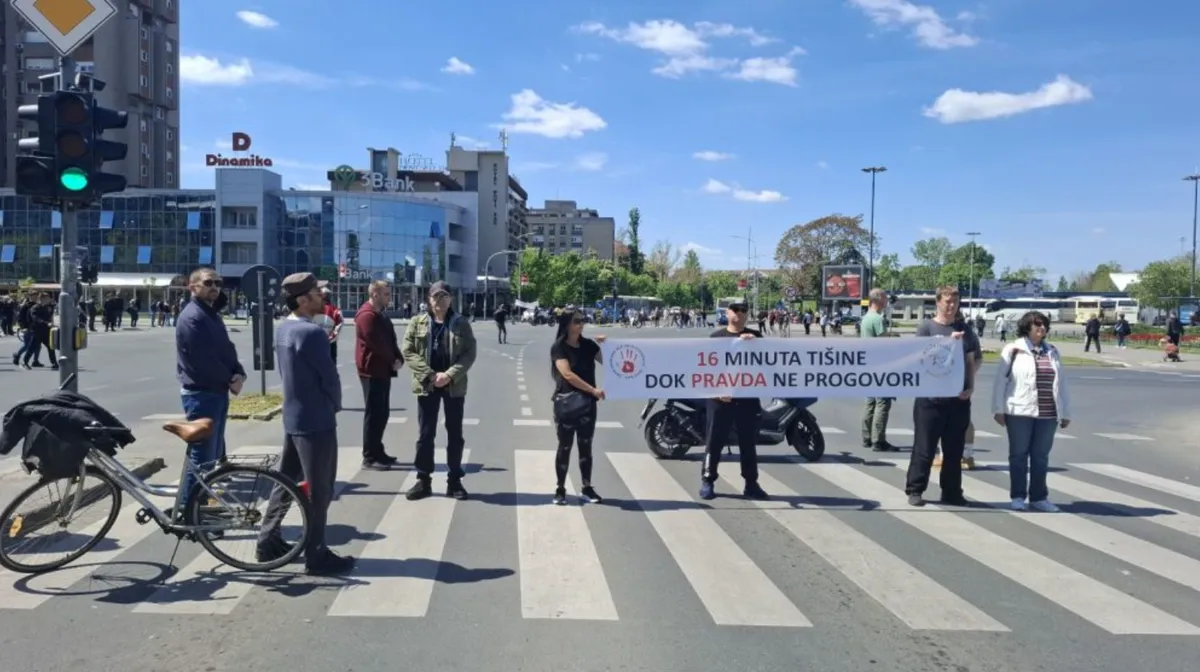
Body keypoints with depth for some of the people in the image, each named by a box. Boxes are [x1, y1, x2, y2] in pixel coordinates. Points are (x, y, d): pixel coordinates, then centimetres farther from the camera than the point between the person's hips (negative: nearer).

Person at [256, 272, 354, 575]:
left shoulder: (283, 329, 8)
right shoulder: (311, 332, -21)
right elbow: (330, 377, -18)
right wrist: (335, 404, 2)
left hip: (293, 418, 9)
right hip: (316, 421, -9)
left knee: (286, 481, 19)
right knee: (318, 490, 0)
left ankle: (268, 541, 27)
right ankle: (316, 556, 8)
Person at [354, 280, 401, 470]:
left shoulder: (380, 314, 15)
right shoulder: (367, 316, -17)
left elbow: (390, 340, 13)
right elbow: (378, 344, -21)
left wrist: (398, 359, -4)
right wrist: (393, 360, -7)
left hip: (382, 370, 10)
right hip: (372, 371, -10)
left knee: (382, 413, 14)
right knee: (374, 414, -5)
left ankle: (377, 452, 22)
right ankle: (369, 457, 1)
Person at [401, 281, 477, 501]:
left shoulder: (461, 324, 2)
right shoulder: (417, 323, 3)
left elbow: (469, 354, -4)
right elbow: (408, 352, -3)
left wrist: (450, 375, -17)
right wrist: (430, 375, -14)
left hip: (454, 386, 0)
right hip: (426, 385, 0)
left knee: (455, 434, 7)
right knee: (425, 434, 6)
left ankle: (454, 480, 17)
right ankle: (423, 480, 15)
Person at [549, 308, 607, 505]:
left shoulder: (588, 344, 7)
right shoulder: (559, 347, -7)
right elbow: (567, 374, -18)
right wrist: (593, 390, -20)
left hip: (587, 402, 4)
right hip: (566, 402, -4)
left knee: (586, 446, 8)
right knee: (565, 446, 3)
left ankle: (587, 487, 17)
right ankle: (560, 489, 12)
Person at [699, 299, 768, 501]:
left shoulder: (755, 336, 12)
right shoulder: (716, 337, 6)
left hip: (748, 396, 2)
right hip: (721, 397, -2)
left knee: (748, 442, 8)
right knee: (715, 440, 1)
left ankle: (751, 483, 15)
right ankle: (707, 481, 8)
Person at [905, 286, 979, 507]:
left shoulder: (965, 332, 12)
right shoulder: (926, 327, 1)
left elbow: (971, 362, 13)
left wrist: (970, 386, 0)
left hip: (959, 398, 4)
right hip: (930, 396, -4)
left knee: (954, 450, 9)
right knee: (924, 447, -1)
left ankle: (952, 492, 17)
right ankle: (915, 490, 7)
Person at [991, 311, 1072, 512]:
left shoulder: (1052, 352, 12)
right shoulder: (1013, 350, -2)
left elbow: (1060, 382, 14)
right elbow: (1000, 380, -3)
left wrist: (1065, 412, 12)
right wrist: (998, 409, -7)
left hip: (1047, 414, 4)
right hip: (1019, 412, -4)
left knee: (1041, 456, 9)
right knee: (1019, 454, 5)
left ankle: (1038, 497, 18)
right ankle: (1018, 496, 12)